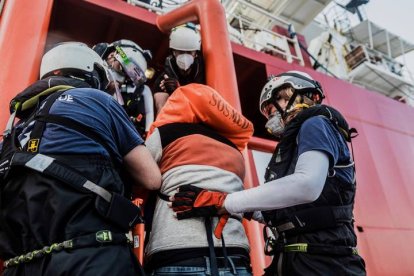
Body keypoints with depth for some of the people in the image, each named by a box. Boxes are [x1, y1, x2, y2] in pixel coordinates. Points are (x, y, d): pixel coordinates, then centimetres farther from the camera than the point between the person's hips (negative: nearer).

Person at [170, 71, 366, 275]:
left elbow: (307, 184, -25)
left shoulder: (315, 124, -4)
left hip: (320, 259, -8)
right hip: (294, 258, 8)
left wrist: (222, 202, -25)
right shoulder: (293, 141, 21)